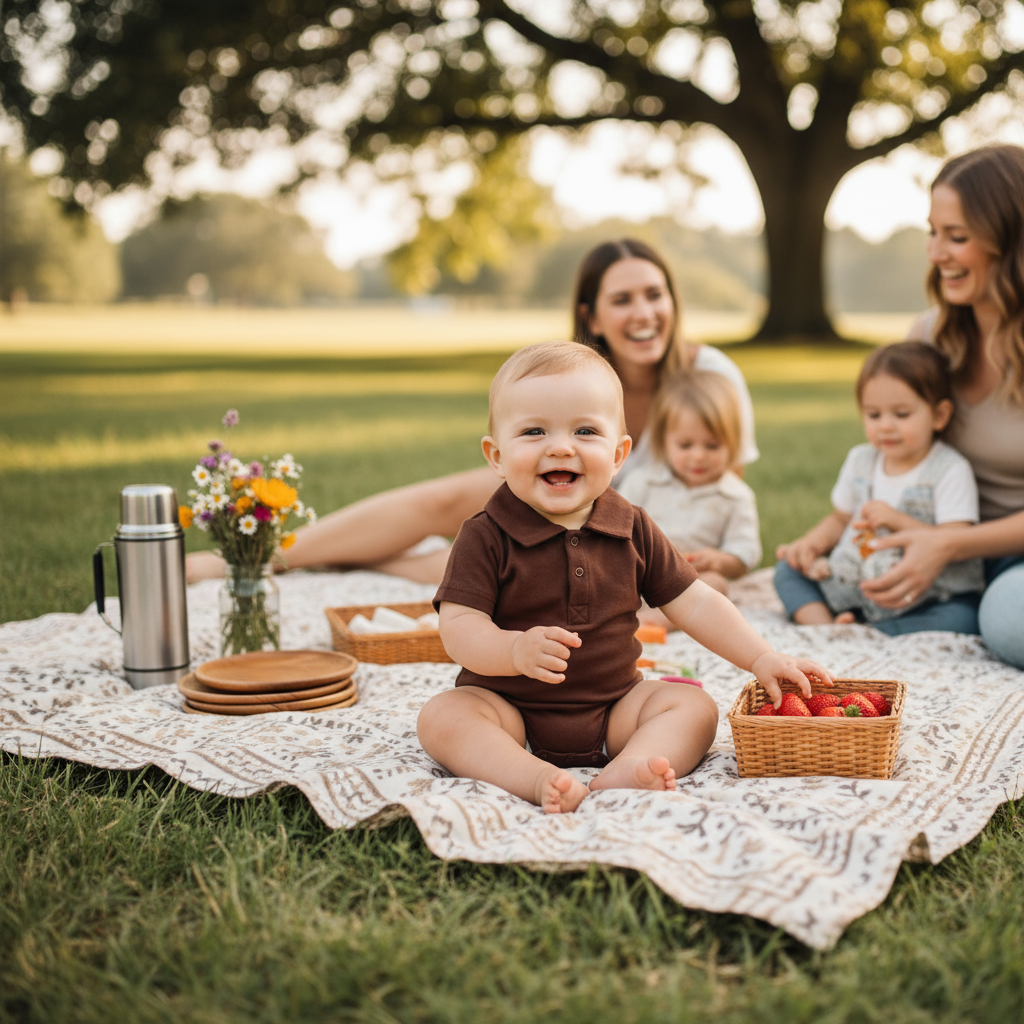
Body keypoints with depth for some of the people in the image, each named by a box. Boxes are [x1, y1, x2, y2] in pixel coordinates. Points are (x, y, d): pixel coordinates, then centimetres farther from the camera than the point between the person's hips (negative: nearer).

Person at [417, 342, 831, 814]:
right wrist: (517, 650, -37)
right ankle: (539, 779, -43)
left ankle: (623, 772, -38)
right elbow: (459, 627, -17)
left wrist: (763, 659, -3)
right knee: (441, 717, -27)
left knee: (694, 705, -14)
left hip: (613, 710, 3)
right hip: (510, 709, -3)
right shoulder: (486, 537, -11)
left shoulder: (633, 530, 1)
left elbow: (694, 603, 6)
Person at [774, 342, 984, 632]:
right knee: (788, 569, -2)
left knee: (960, 617, -35)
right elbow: (840, 519, 21)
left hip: (927, 595, -5)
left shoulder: (951, 470, -10)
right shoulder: (860, 460, 8)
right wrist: (811, 544, 0)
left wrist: (898, 521, -28)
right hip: (853, 583, 6)